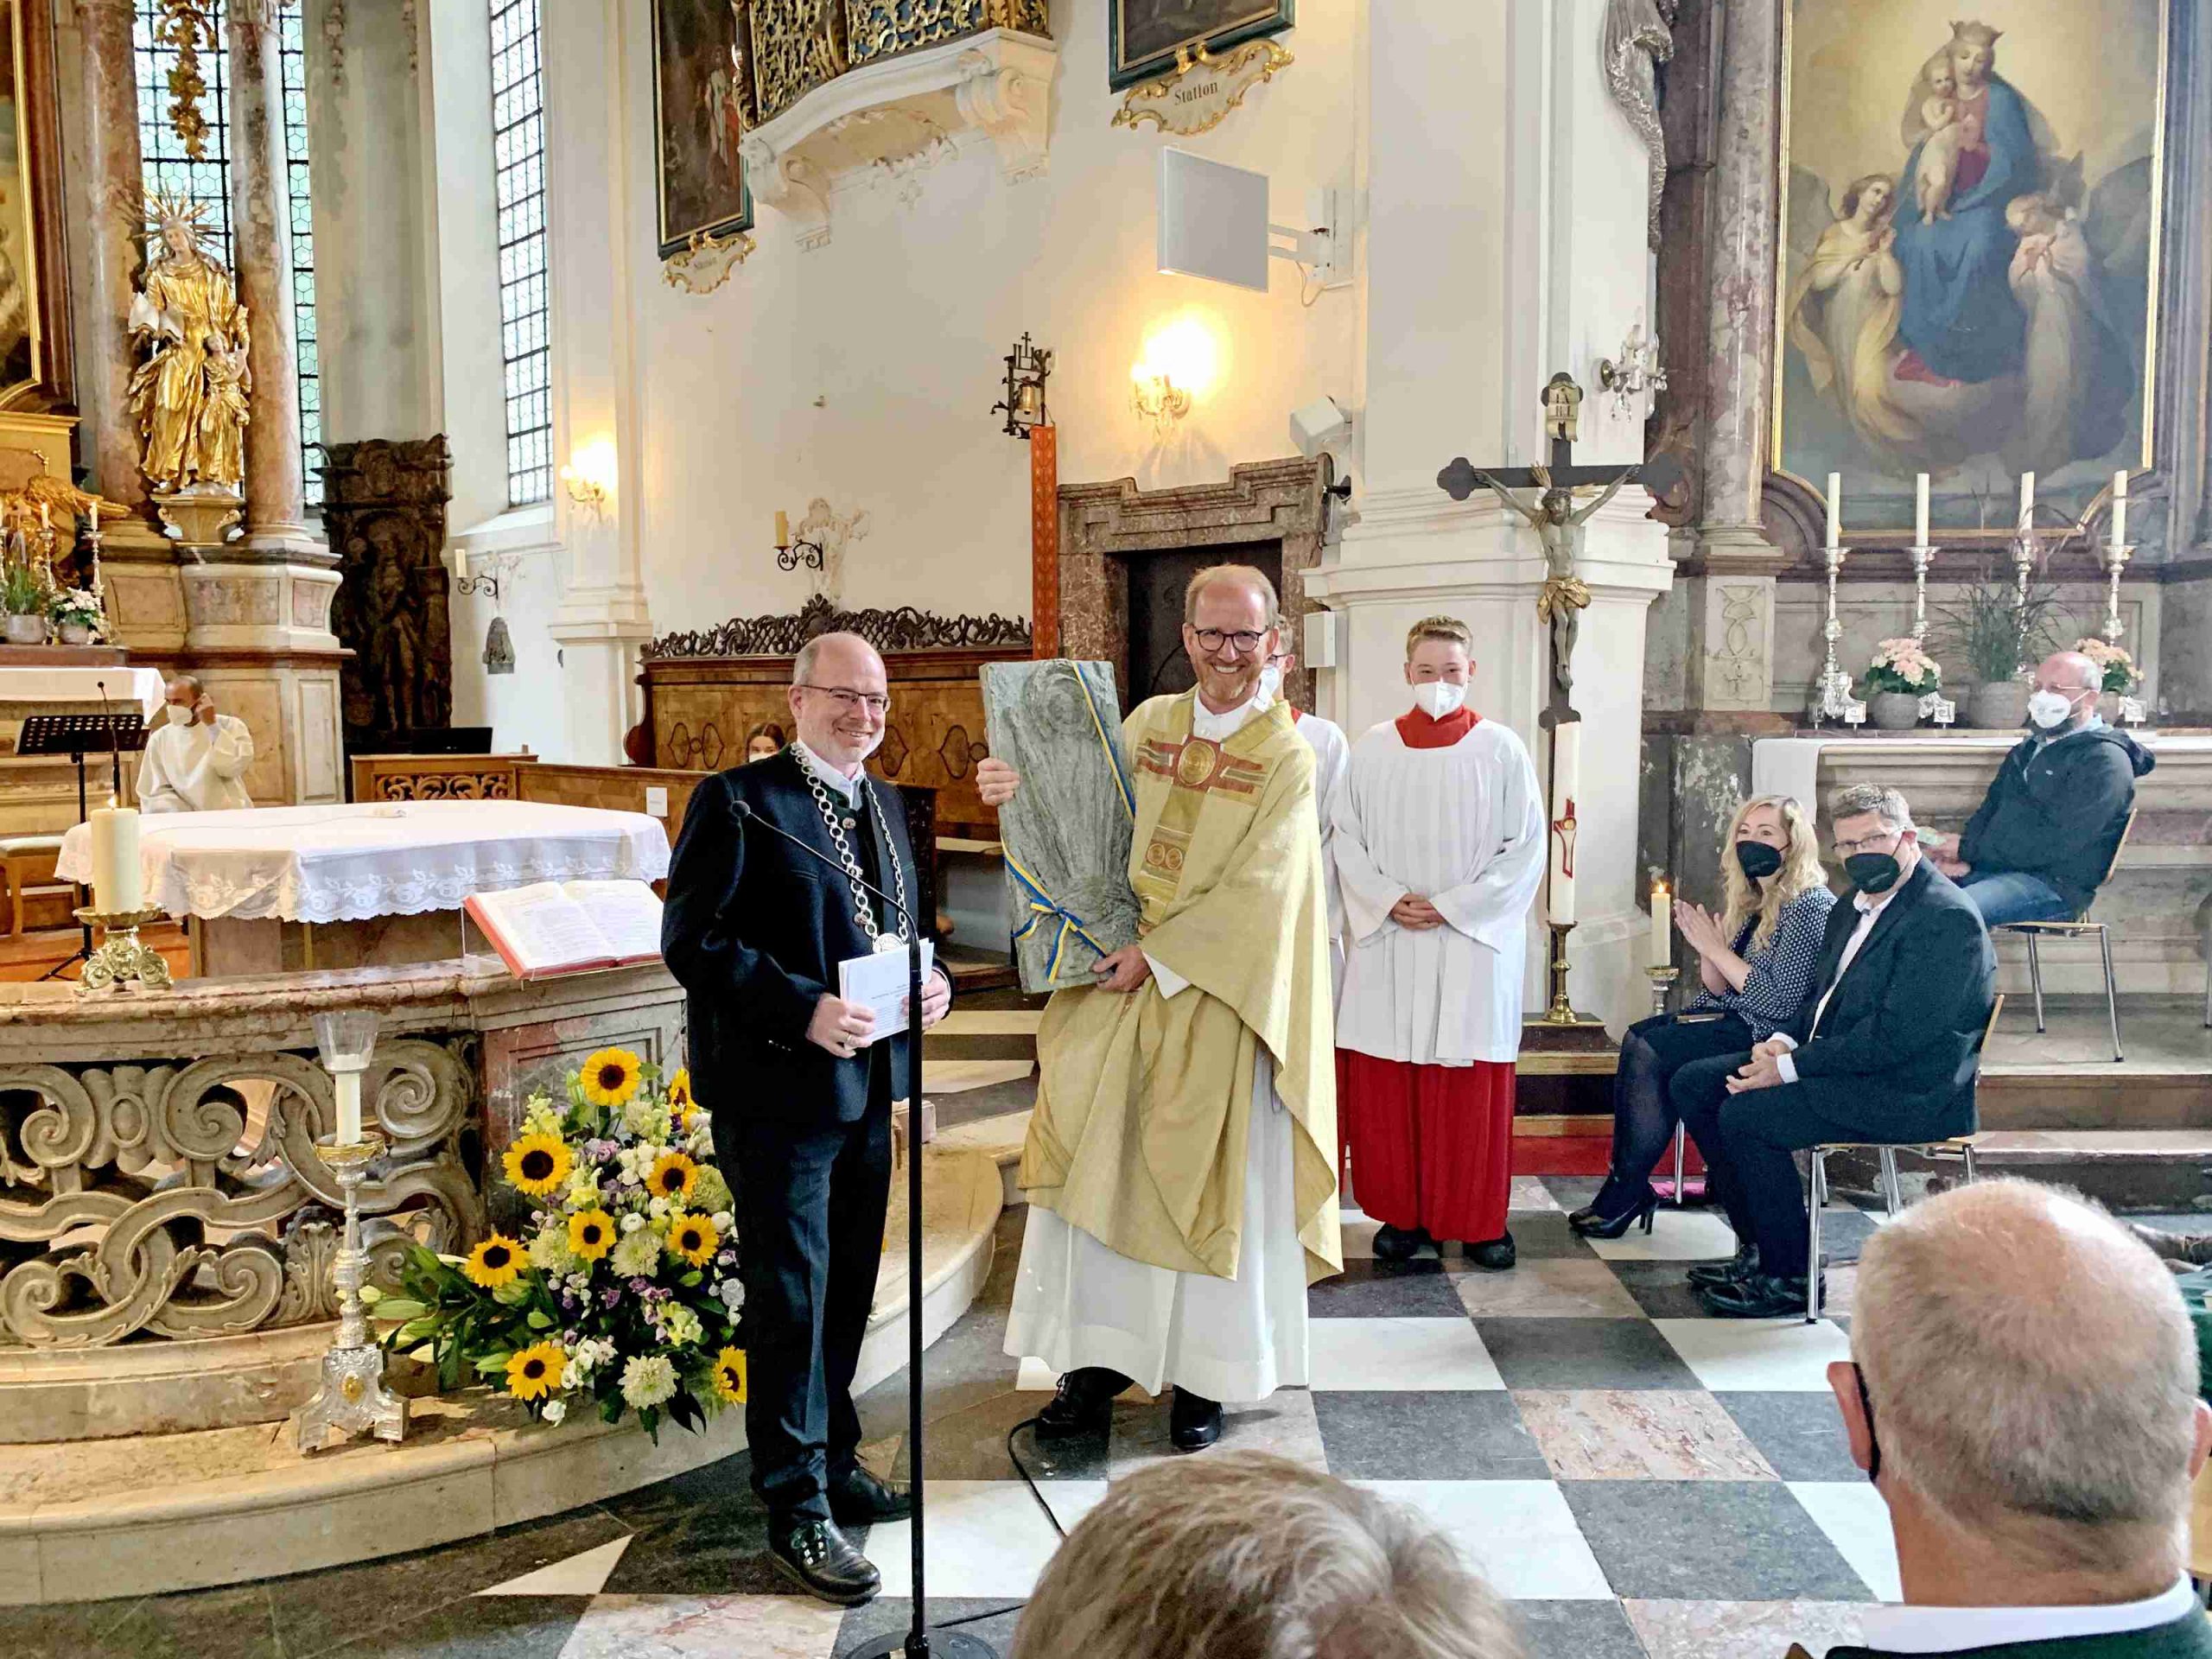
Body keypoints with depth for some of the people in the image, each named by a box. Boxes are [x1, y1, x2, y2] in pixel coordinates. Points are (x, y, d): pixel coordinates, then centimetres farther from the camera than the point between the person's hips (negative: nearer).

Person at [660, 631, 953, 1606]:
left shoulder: (887, 806, 13)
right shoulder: (740, 802, -11)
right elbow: (691, 940, -16)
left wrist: (929, 983, 0)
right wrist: (804, 1010, -25)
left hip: (865, 1085, 8)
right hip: (779, 1088, -7)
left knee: (848, 1289, 19)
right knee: (792, 1299, 0)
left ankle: (832, 1463, 36)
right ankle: (799, 1514, 13)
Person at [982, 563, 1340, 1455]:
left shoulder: (1286, 756, -6)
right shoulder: (1148, 722, 8)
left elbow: (1256, 888, -13)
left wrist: (1159, 954, -16)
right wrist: (1026, 791, -9)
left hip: (1215, 994, -4)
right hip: (1123, 978, 4)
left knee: (1206, 1180, 4)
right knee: (1093, 1164, 4)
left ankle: (1201, 1377, 19)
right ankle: (1096, 1360, 17)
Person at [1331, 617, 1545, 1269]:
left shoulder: (1500, 749, -1)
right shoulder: (1372, 749, 5)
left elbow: (1526, 848, -3)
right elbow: (1347, 839, 5)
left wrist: (1452, 906, -10)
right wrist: (1389, 900, -10)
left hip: (1474, 942, -2)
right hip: (1387, 943, 2)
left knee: (1473, 1089, 2)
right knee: (1384, 1084, 3)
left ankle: (1479, 1218, 16)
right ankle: (1402, 1212, 17)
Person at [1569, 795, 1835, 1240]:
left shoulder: (1811, 907, -13)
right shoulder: (1753, 903, 13)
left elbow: (1780, 1000, -21)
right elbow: (1720, 990, 13)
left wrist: (1716, 949, -16)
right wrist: (1705, 949, -6)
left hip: (1770, 1033, -9)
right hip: (1734, 1019, 9)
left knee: (1650, 1053, -20)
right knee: (1636, 1036, -10)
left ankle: (1628, 1193, -9)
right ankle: (1626, 1184, -11)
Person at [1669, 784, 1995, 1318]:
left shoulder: (1947, 918, -17)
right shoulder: (1852, 908, 14)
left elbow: (1895, 1034, -24)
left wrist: (1790, 1067, -22)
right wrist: (1785, 1041, -1)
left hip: (1907, 1091, -10)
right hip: (1830, 1063, 10)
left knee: (1744, 1115, -24)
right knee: (1692, 1084, 2)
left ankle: (1791, 1275, -7)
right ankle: (1761, 1245, 7)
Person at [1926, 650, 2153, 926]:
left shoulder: (2103, 761, -7)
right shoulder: (2030, 748, 22)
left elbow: (2057, 843, -17)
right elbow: (1991, 807, 19)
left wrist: (1970, 851, -13)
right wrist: (1964, 856, -3)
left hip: (2054, 885, -8)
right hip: (1985, 868, 8)